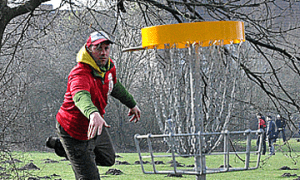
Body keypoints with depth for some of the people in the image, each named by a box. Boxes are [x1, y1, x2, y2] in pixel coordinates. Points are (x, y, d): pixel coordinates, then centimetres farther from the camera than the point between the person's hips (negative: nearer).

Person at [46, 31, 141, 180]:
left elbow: (114, 86, 18)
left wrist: (131, 104, 30)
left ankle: (60, 146, 39)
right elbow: (80, 97, -55)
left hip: (97, 128, 9)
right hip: (74, 131, -9)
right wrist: (93, 113, -75)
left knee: (108, 159, 29)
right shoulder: (80, 74, -33)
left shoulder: (109, 67, -6)